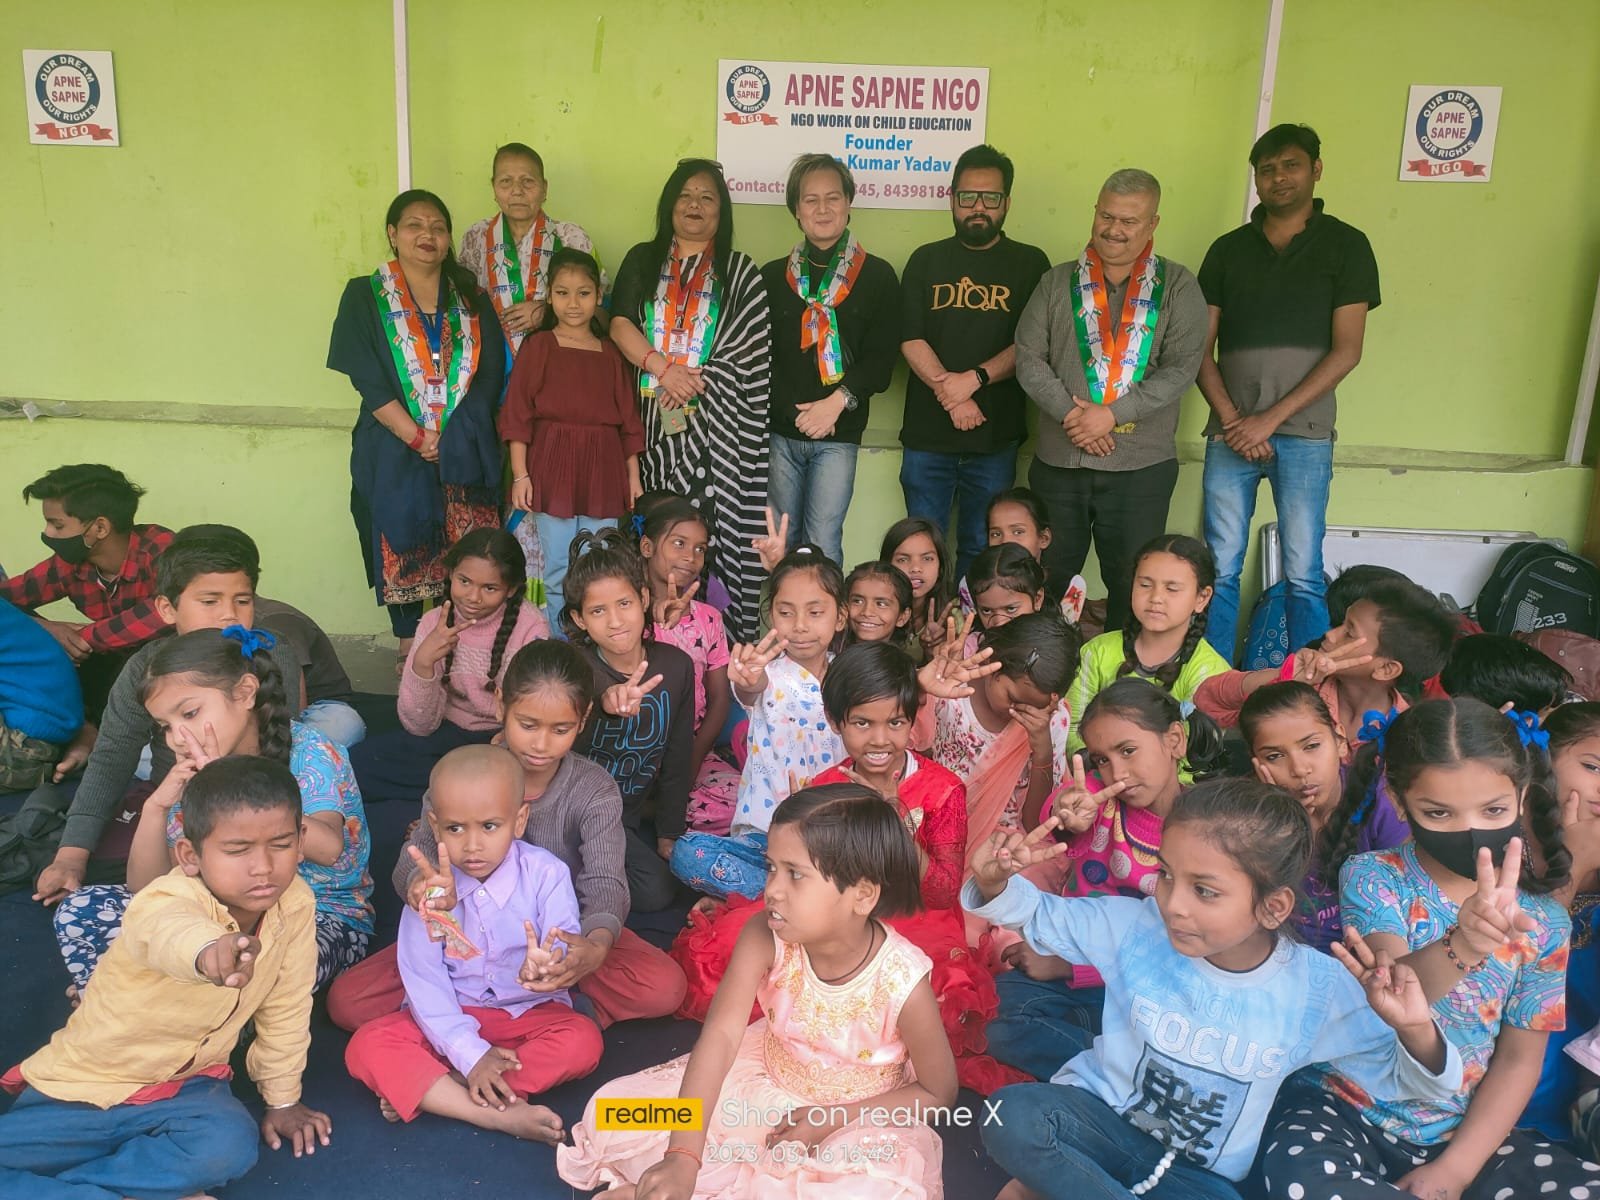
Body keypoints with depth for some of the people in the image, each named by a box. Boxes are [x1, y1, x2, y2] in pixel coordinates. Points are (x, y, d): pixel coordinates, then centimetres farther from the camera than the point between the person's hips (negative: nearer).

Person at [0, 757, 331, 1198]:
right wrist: (208, 950, -81)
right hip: (86, 1082, -3)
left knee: (231, 1145, -29)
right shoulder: (165, 901, -30)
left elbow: (286, 1008, -2)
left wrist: (282, 1099, 6)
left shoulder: (295, 904, -16)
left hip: (186, 1082, 3)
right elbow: (170, 931, -57)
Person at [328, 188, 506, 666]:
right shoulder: (365, 296, 4)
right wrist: (417, 438, -13)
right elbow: (368, 380, -5)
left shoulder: (472, 299, 11)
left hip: (466, 455, 2)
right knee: (401, 553, 3)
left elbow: (490, 374, 2)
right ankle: (409, 649, 16)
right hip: (395, 452, -1)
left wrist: (450, 437, -9)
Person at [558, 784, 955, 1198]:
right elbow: (721, 1034, -34)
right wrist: (682, 1155, -45)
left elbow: (938, 1092, -15)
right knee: (614, 1114, -8)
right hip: (767, 1076, 2)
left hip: (863, 1116, -2)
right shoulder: (764, 940, -25)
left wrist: (833, 1118, -22)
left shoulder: (903, 982, -30)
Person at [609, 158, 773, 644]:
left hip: (715, 423, -2)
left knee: (710, 525, -7)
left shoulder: (739, 271, 11)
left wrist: (694, 380, -11)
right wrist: (663, 368, -11)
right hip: (654, 418, 2)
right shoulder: (642, 260, 17)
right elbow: (620, 324, 4)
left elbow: (749, 347, 1)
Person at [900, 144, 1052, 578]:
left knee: (981, 549, 7)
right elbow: (910, 339, -1)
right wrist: (949, 392, -15)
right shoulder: (926, 260, 9)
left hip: (995, 437, -1)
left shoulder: (1029, 264, 5)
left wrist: (976, 378, -18)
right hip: (927, 433, 1)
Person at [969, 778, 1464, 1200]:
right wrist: (995, 883, -23)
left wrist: (1415, 1030, -27)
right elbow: (1038, 916, -1)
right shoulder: (1135, 927, -14)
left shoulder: (1319, 991, -14)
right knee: (1012, 1114, -32)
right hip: (1103, 1115, -1)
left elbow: (1406, 1081, -4)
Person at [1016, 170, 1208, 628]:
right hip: (1058, 461, 2)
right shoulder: (1058, 282, 9)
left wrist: (1111, 415, -16)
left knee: (1132, 584, 5)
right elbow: (1028, 357, 2)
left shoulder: (1178, 286, 3)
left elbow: (1182, 367, -6)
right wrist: (1069, 413, -12)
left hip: (1142, 465, -1)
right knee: (1050, 580, 9)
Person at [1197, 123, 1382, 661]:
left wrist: (1270, 419, -11)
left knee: (1303, 574, -1)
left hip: (1303, 433, -2)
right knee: (1220, 570, 3)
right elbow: (1201, 347, 7)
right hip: (1231, 431, 2)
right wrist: (1230, 418, -8)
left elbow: (1346, 350, -3)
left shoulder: (1345, 245, 4)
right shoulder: (1228, 249, 12)